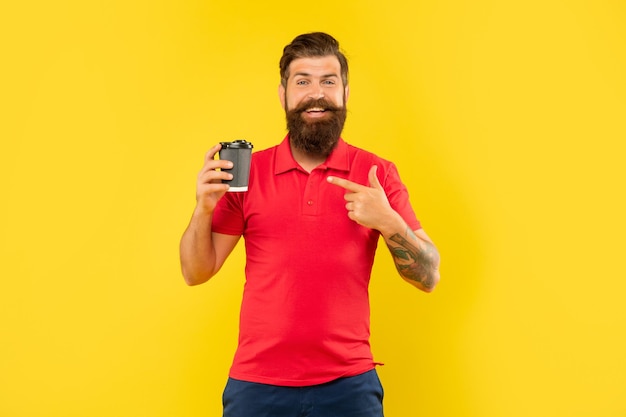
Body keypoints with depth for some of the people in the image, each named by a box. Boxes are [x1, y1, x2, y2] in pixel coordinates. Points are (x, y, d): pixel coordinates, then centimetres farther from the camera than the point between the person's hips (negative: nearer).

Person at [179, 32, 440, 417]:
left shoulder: (377, 174, -2)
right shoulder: (247, 171, 0)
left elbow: (429, 278, -2)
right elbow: (196, 273, 2)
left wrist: (389, 223, -19)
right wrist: (204, 209, -15)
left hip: (348, 384, -1)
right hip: (256, 384, 1)